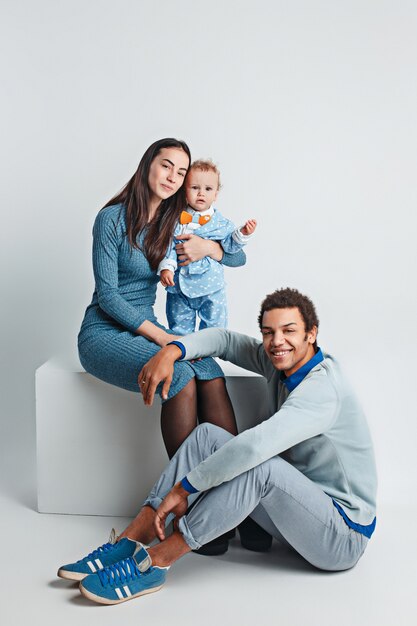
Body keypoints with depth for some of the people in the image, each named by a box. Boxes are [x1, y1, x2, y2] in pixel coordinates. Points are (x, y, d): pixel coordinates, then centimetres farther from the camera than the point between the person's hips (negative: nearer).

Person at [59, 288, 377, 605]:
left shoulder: (322, 388, -26)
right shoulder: (282, 361, 2)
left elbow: (254, 445, -38)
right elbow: (226, 339, 10)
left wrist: (183, 488, -30)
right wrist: (171, 351, -9)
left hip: (343, 536, -8)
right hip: (298, 506, 8)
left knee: (261, 465, -36)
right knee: (207, 435, -5)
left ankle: (154, 561, -26)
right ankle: (133, 539, -10)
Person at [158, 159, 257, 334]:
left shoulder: (221, 222, 0)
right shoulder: (176, 219, -3)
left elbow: (230, 246, -1)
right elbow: (167, 246, -5)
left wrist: (242, 234, -16)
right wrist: (166, 267, -17)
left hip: (211, 288, 0)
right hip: (179, 287, 0)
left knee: (215, 329, 9)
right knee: (179, 330, 12)